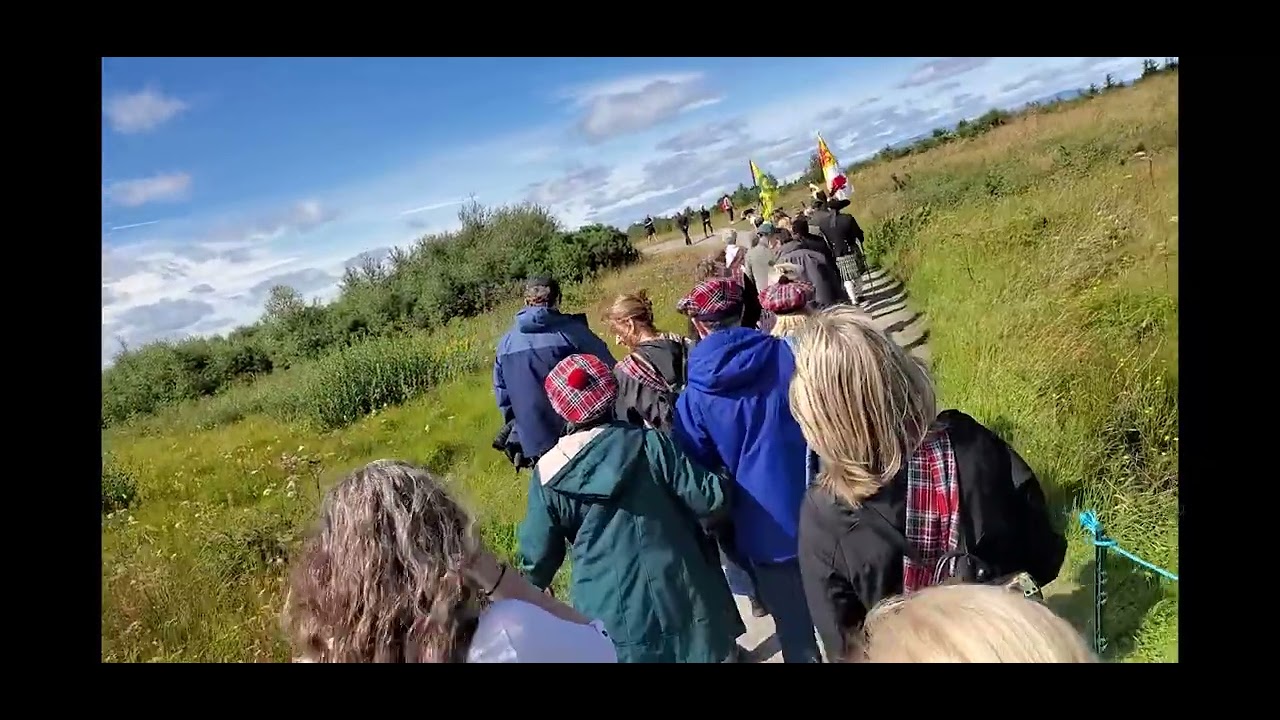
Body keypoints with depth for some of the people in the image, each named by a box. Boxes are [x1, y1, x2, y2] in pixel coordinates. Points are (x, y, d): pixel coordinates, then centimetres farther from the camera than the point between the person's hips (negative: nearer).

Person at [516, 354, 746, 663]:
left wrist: (529, 592, 21)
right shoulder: (649, 444, -12)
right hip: (681, 604, -1)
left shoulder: (548, 474, -8)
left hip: (611, 625, 1)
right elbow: (710, 499, -10)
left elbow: (538, 559, 0)